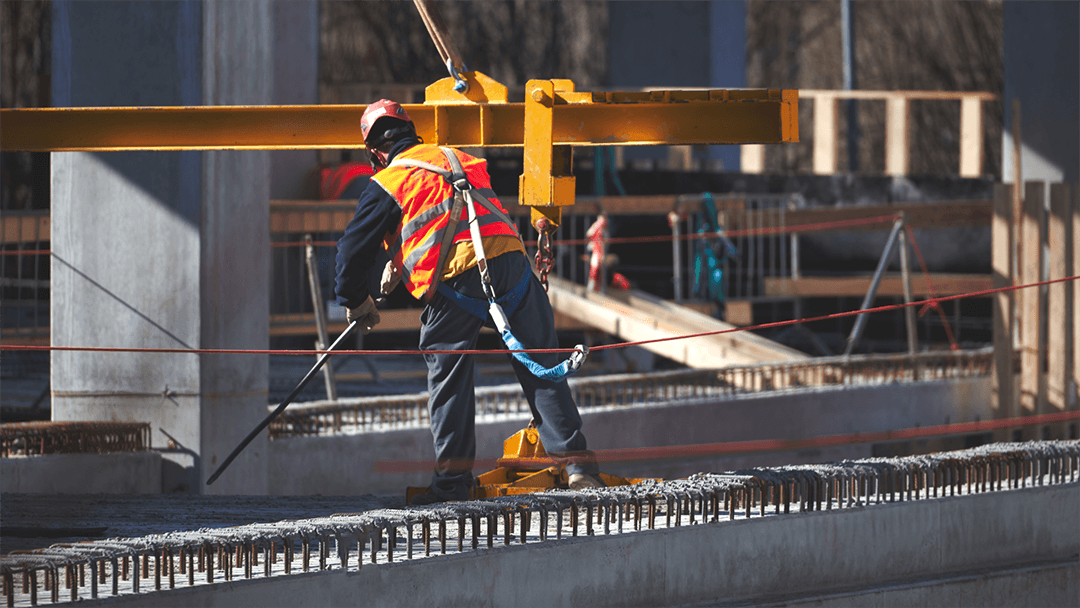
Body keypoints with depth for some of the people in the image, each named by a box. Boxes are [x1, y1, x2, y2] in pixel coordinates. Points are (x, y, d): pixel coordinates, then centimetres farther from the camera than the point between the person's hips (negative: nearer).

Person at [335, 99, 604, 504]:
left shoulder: (386, 185, 8)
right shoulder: (460, 160, 26)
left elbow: (355, 248, 10)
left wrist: (354, 300, 27)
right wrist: (399, 261, 48)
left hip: (454, 277, -4)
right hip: (510, 259, 4)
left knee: (449, 381, 7)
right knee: (540, 366, 8)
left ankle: (452, 482, 7)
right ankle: (577, 465, 3)